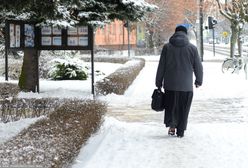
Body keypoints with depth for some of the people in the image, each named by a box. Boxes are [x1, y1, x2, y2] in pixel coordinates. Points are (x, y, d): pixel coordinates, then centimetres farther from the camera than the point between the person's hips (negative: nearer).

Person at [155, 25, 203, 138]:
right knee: (183, 109, 9)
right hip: (186, 86, 0)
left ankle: (171, 125, -3)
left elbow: (161, 67, 1)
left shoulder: (167, 47, -1)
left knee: (170, 106, 15)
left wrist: (159, 82, 9)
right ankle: (180, 131, 11)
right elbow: (198, 67, 4)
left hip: (170, 85, 0)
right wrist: (199, 81, 19)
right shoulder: (192, 48, -1)